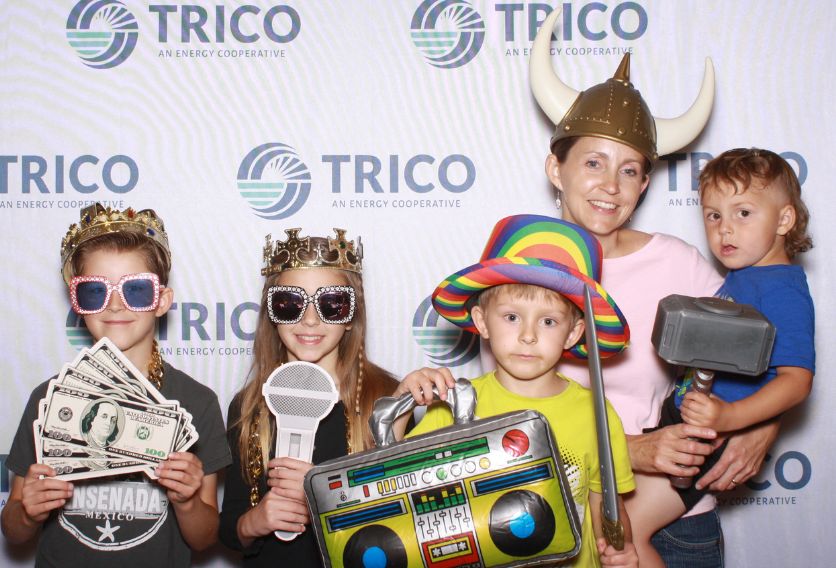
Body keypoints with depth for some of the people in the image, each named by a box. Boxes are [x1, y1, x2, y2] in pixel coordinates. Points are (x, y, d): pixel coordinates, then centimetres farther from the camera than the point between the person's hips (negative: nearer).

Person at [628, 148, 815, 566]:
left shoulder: (782, 288, -17)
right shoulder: (740, 276, 11)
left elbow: (797, 379, -24)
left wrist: (729, 418, -35)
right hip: (681, 418, 10)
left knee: (626, 528, -11)